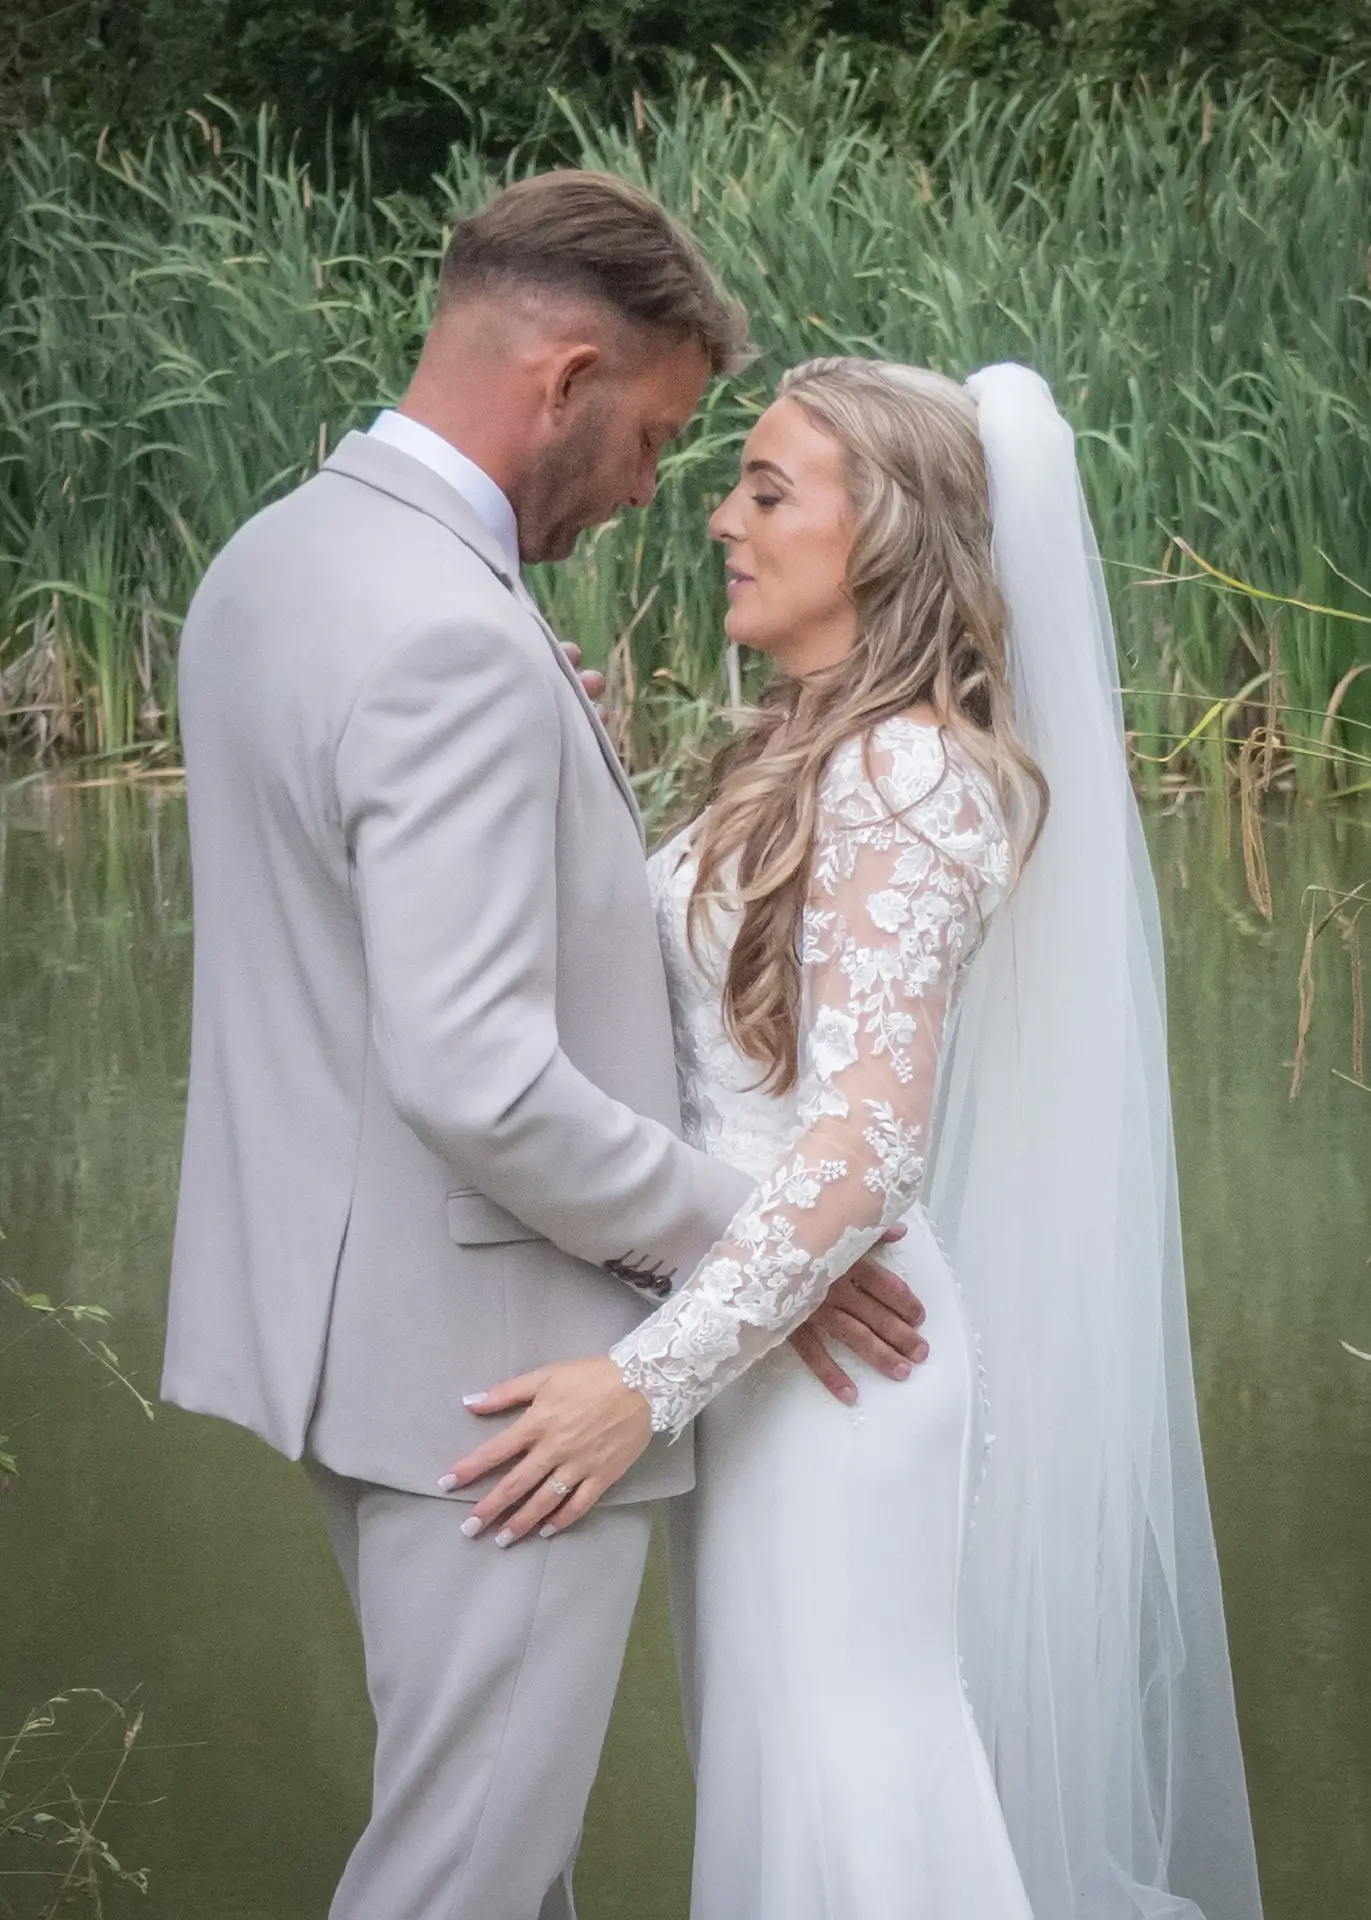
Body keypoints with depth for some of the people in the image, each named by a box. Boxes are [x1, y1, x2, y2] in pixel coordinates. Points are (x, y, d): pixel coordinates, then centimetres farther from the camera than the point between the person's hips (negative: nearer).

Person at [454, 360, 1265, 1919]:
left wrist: (650, 1377, -27)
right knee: (779, 1771, 16)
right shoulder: (812, 750, 10)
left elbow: (865, 1138, -24)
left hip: (821, 1341, -9)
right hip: (749, 1318, 9)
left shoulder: (906, 769, -18)